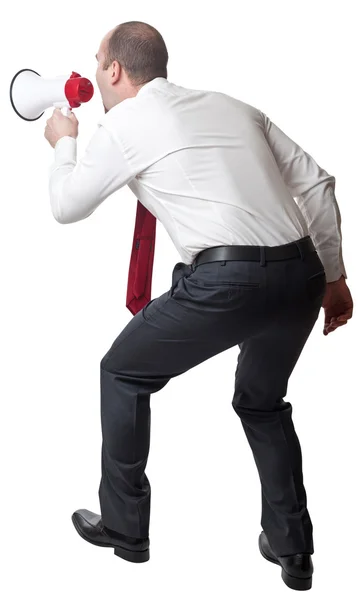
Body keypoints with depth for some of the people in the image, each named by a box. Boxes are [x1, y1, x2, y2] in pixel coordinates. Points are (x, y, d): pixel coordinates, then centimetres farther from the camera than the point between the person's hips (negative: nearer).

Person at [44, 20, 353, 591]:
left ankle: (124, 527, 29)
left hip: (226, 282, -6)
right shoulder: (230, 104, 21)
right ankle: (292, 549, 32)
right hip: (300, 274, 6)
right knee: (263, 402, 30)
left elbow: (66, 206, 15)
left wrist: (64, 143, 34)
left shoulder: (125, 122, 6)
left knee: (122, 374, 20)